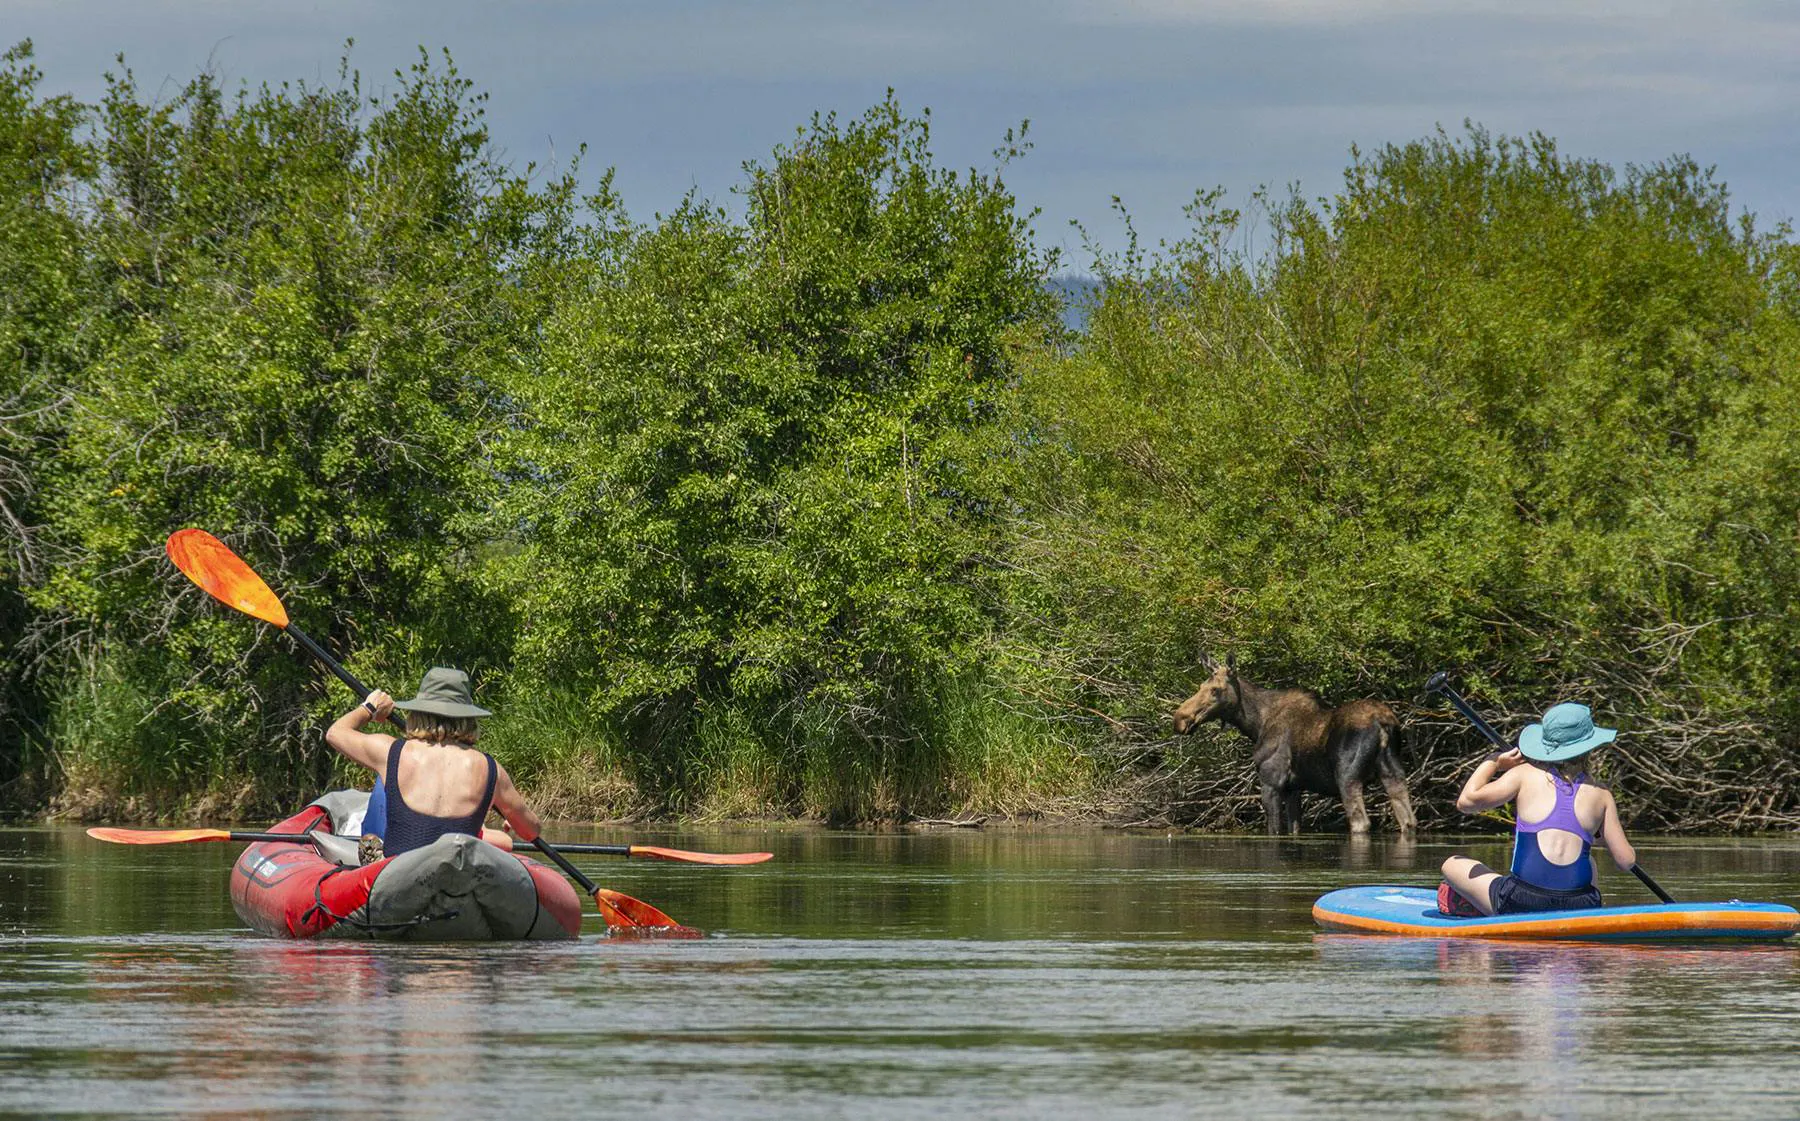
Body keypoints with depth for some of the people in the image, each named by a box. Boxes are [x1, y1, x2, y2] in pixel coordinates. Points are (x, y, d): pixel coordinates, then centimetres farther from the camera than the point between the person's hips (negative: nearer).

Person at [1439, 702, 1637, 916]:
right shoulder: (1601, 794, 8)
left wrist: (1493, 762, 13)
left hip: (1522, 904, -3)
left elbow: (1466, 802, -2)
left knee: (1453, 865, 20)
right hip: (1578, 910, 3)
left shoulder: (1525, 775, 2)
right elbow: (1627, 861, 9)